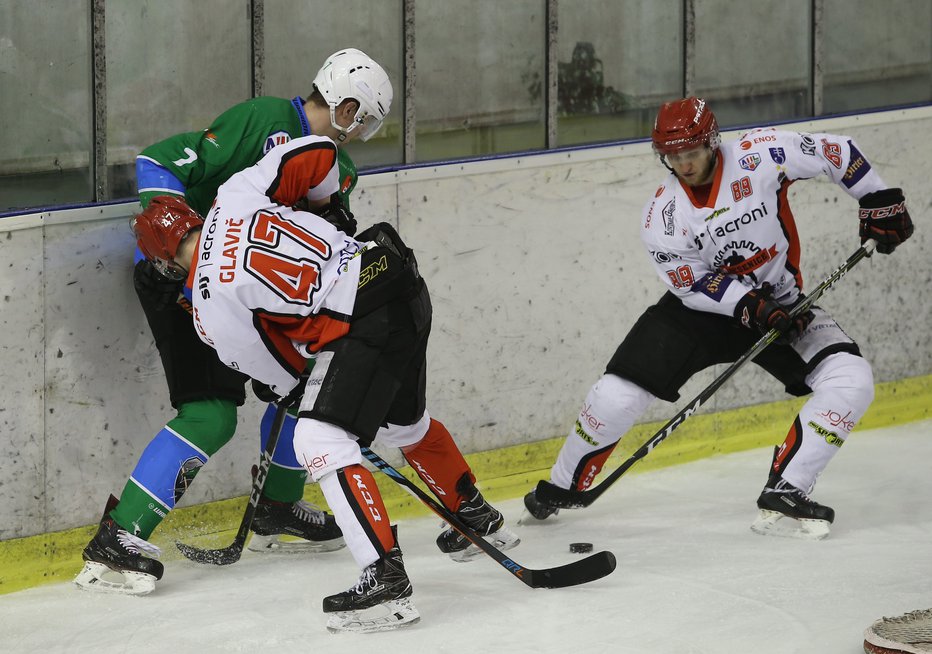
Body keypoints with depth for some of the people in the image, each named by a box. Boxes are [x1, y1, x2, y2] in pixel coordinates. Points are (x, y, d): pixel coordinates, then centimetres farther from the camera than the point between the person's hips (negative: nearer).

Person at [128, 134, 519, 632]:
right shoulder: (235, 195, 6)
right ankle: (479, 520, 50)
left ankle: (386, 581, -19)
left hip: (364, 324, -9)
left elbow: (280, 375, 2)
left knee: (320, 440, -11)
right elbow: (312, 153, 8)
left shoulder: (211, 310, -7)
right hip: (402, 281, 9)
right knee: (405, 423, 30)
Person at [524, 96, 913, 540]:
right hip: (698, 308, 0)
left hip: (780, 304, 0)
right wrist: (751, 305, -29)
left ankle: (784, 494, -18)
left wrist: (879, 202, -9)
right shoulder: (663, 214, -15)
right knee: (617, 394, -12)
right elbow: (693, 284, -15)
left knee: (850, 382, -22)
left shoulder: (761, 156, -19)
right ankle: (560, 486, 12)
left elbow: (834, 153, -8)